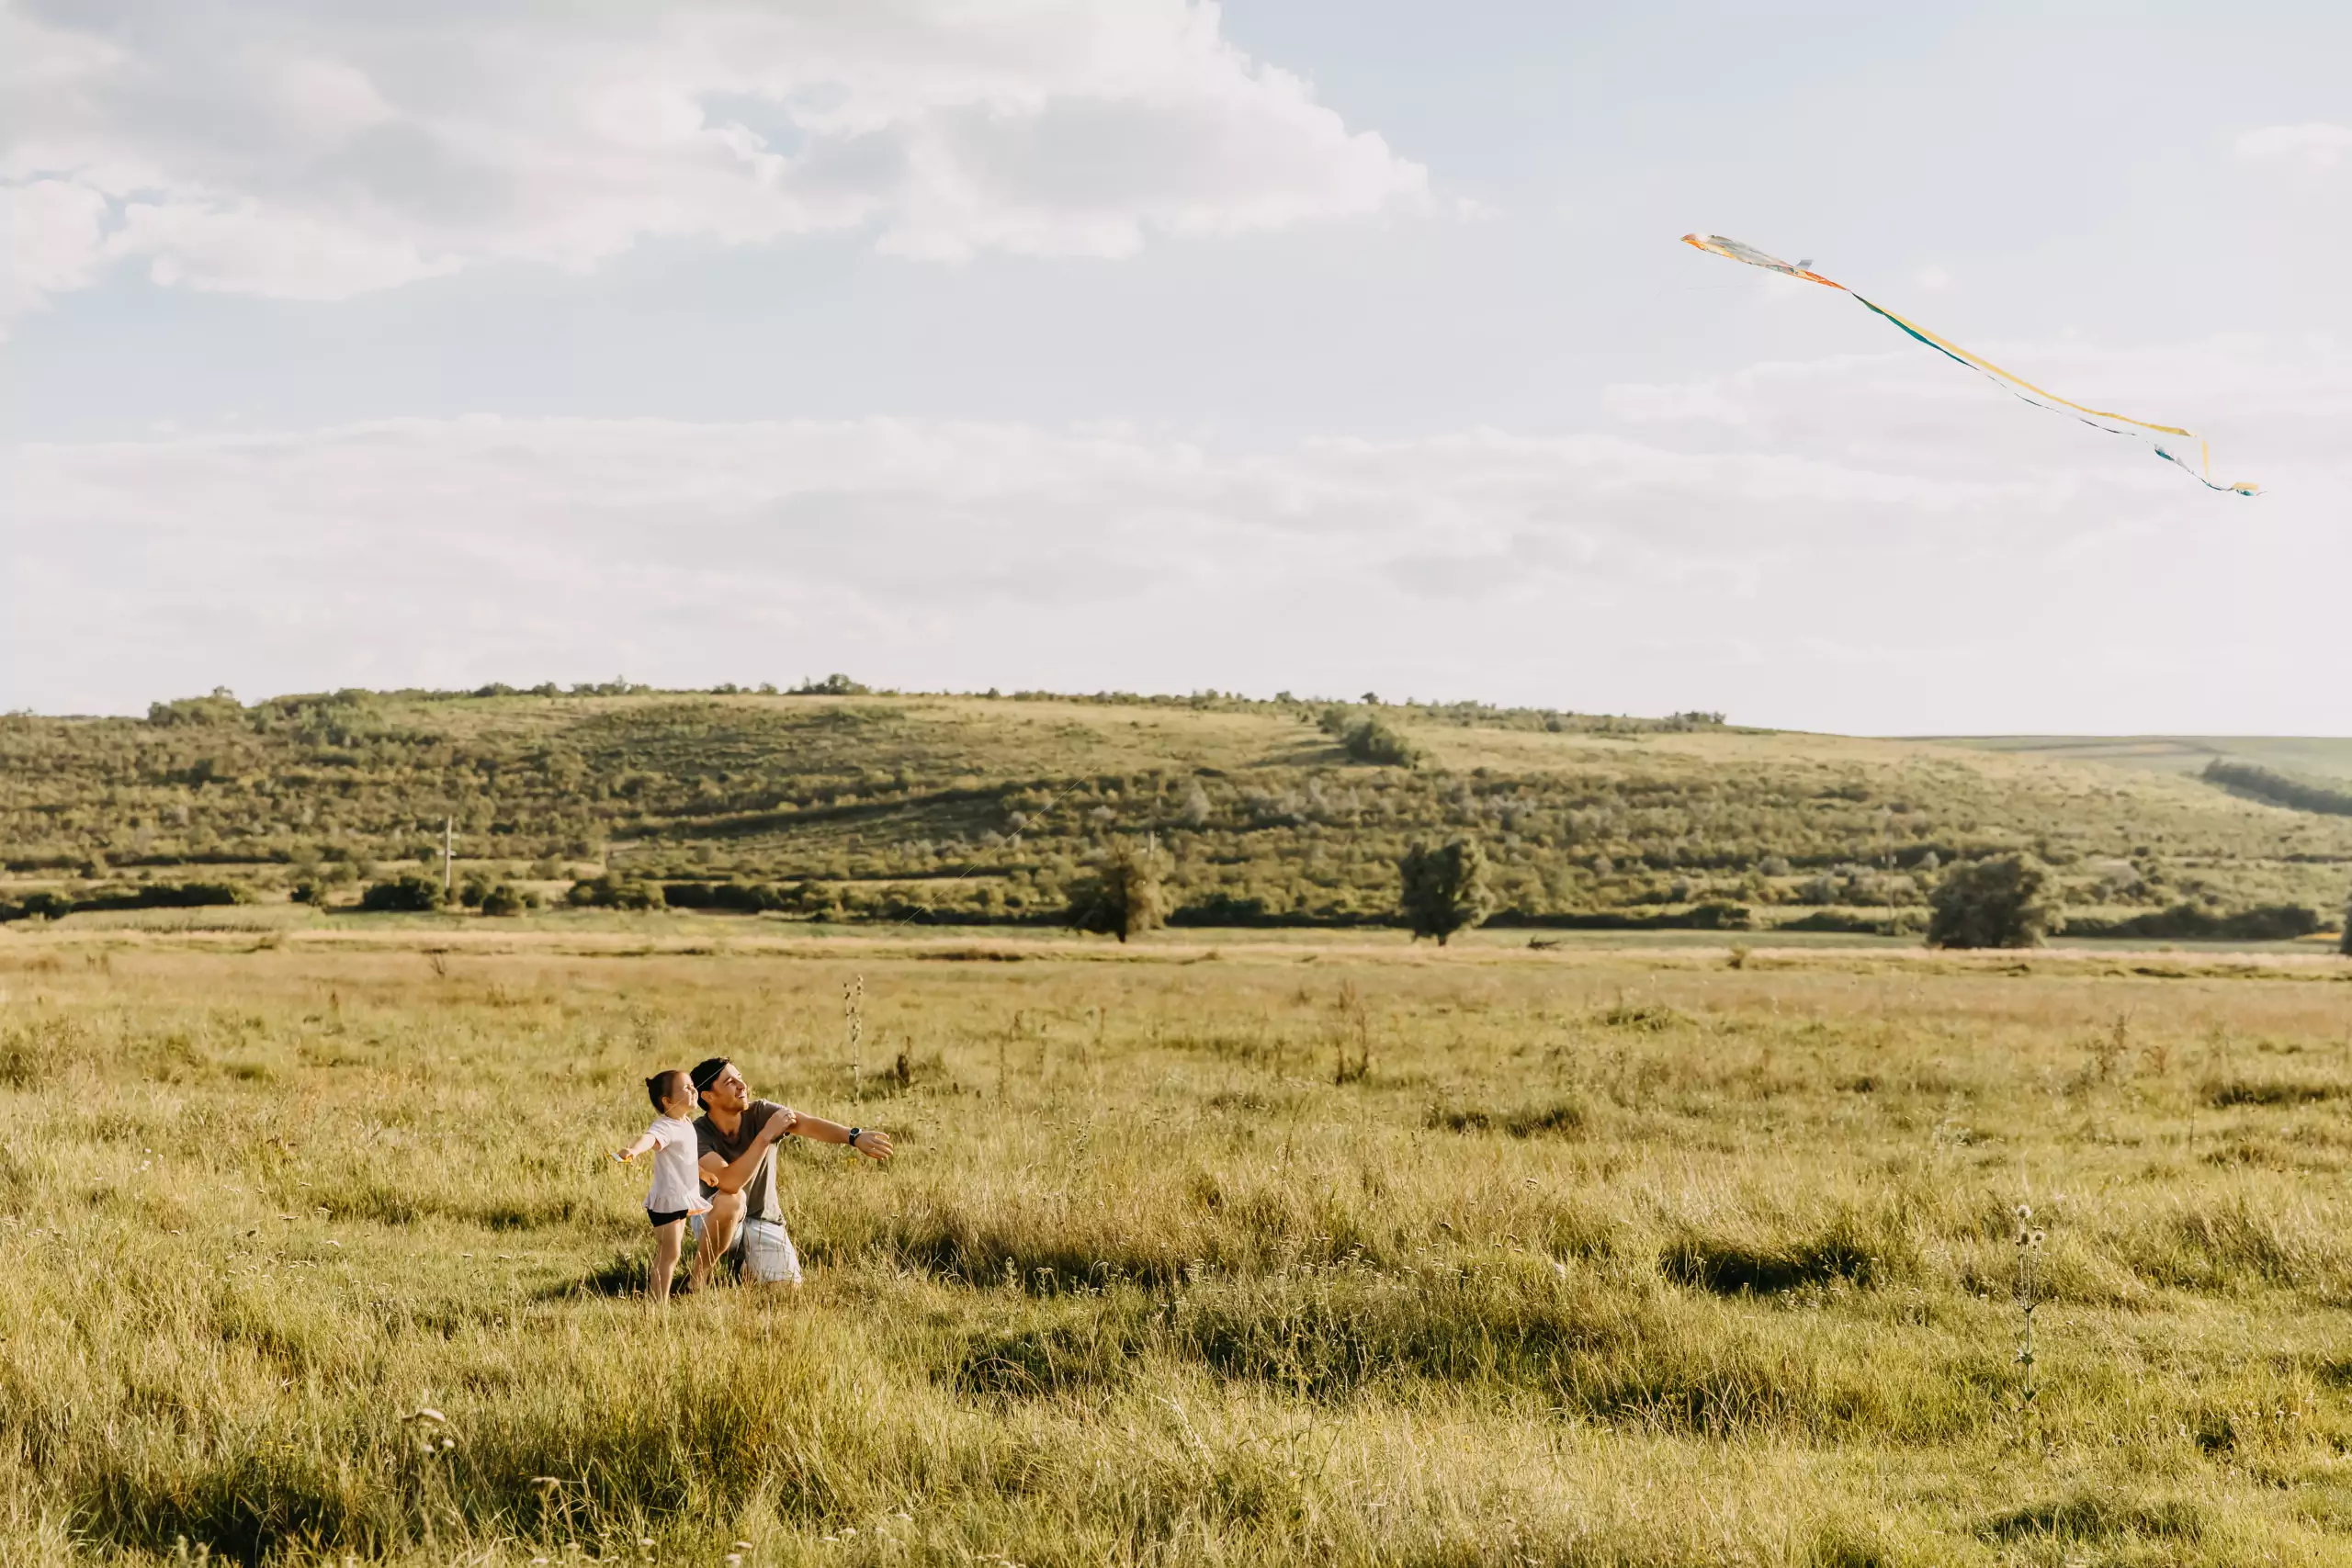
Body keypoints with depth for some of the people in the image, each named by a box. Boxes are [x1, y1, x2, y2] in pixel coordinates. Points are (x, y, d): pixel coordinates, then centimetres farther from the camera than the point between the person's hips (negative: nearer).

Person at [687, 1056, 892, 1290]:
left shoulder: (761, 1113, -13)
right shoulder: (698, 1134, -21)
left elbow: (807, 1124, -32)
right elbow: (730, 1184, -37)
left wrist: (855, 1136, -49)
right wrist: (766, 1135, -38)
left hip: (763, 1219, 3)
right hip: (715, 1221, -3)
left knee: (787, 1286, -16)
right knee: (731, 1199, -37)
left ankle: (749, 1268, 20)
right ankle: (698, 1278, -16)